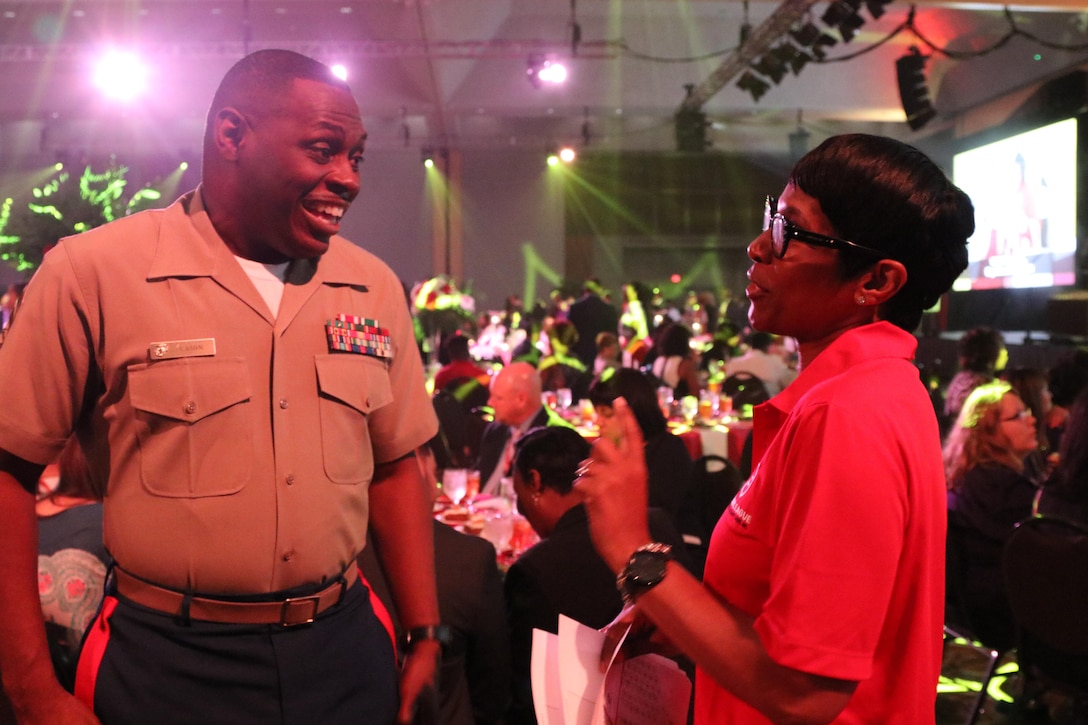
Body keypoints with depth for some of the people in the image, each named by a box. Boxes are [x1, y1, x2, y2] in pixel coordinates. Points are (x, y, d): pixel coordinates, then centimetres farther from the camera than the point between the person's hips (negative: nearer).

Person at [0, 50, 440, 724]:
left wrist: (426, 640, 4)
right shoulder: (91, 273, -11)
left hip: (344, 649, 4)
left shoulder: (374, 287, 1)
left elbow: (394, 467, 7)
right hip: (166, 667, -3)